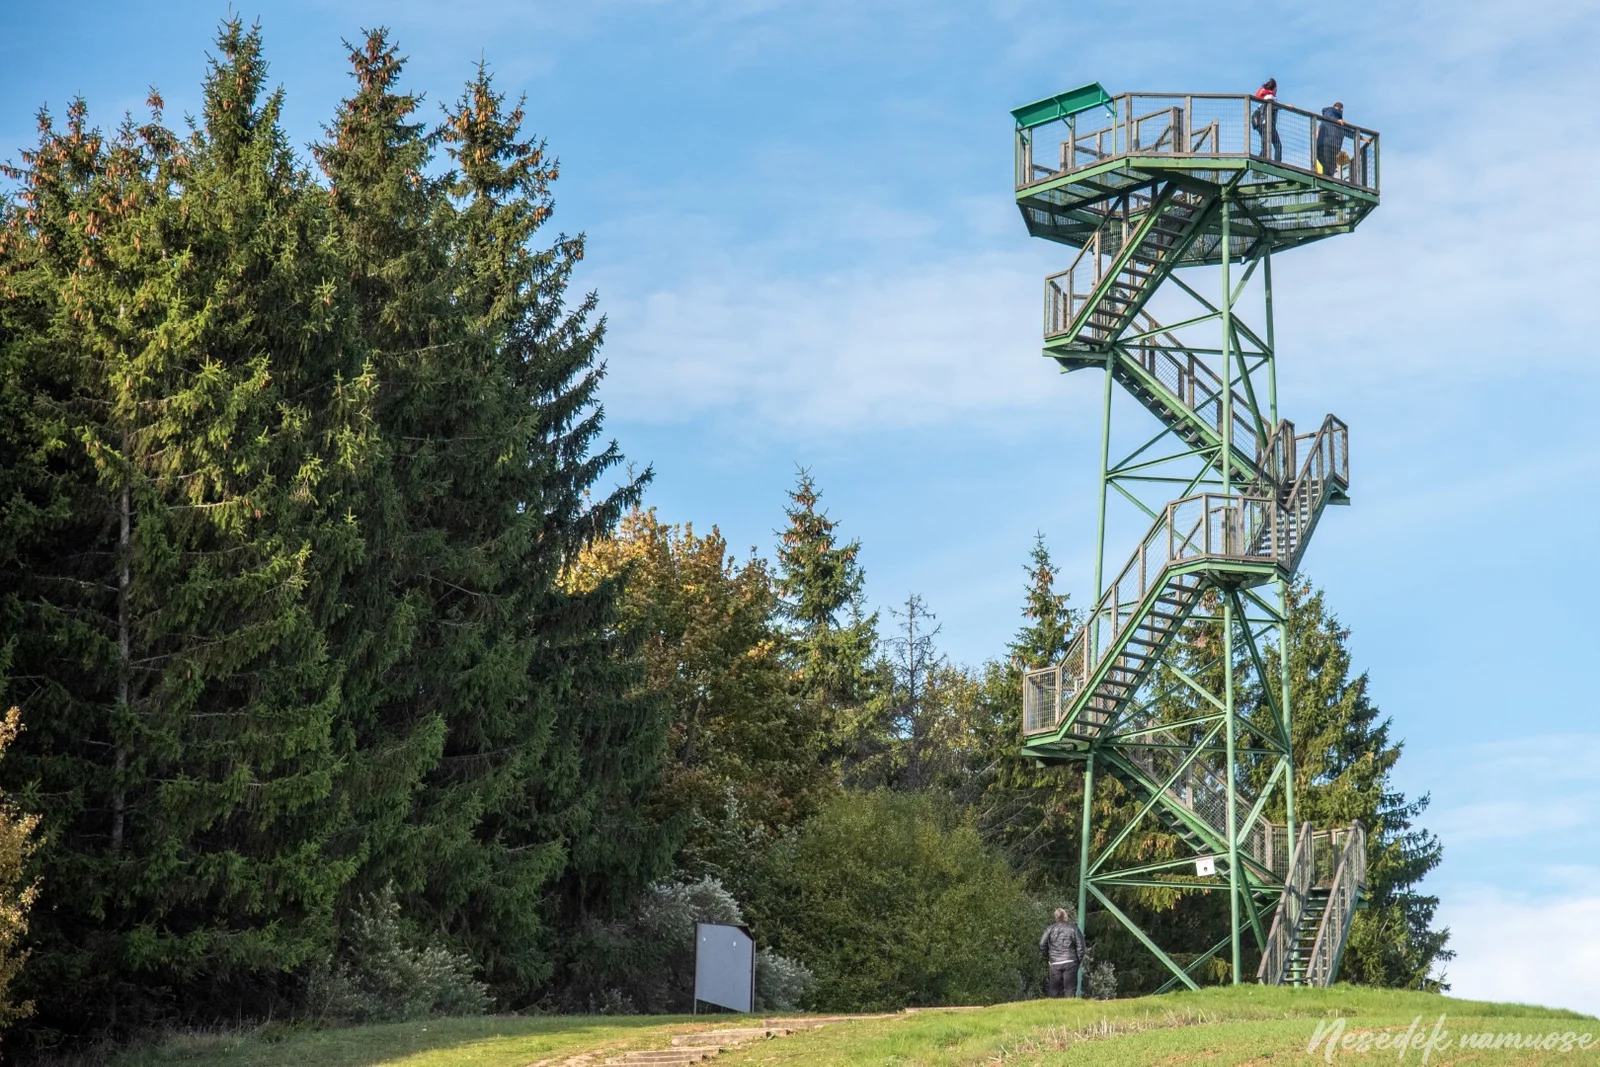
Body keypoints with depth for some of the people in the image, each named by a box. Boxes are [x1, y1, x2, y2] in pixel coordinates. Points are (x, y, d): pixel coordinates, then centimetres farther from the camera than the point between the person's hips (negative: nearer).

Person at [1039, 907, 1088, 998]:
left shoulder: (1050, 929, 7)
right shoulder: (1074, 929, 3)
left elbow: (1042, 945, 3)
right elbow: (1080, 947, -1)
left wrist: (1046, 958, 15)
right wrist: (1079, 961, 10)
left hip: (1055, 963, 1)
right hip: (1070, 963, -1)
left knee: (1054, 990, 6)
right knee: (1070, 988, 0)